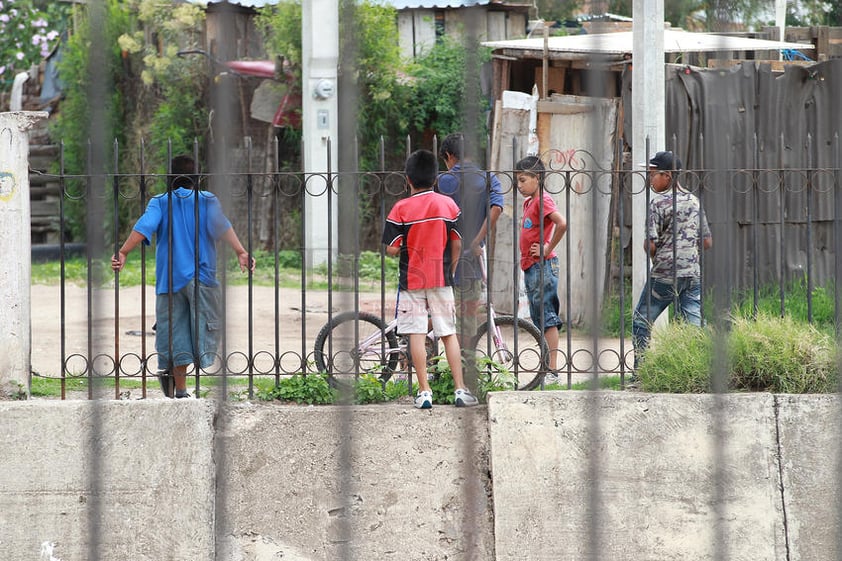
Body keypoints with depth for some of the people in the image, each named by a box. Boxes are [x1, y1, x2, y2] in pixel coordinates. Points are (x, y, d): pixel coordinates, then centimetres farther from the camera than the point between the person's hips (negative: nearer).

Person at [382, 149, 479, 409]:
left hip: (412, 280, -2)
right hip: (441, 279, 2)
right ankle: (460, 389, 2)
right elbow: (457, 244, 2)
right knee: (449, 334, 7)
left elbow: (392, 250, -8)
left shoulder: (401, 209, -7)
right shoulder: (448, 205, -1)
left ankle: (424, 391, -2)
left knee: (417, 335, 1)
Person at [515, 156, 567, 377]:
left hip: (542, 266, -10)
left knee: (547, 318, -10)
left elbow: (562, 224, -28)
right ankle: (546, 368, 14)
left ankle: (553, 370, -10)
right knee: (538, 320, 11)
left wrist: (548, 249, -18)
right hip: (530, 267, 10)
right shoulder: (528, 202, 17)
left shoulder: (543, 200, -12)